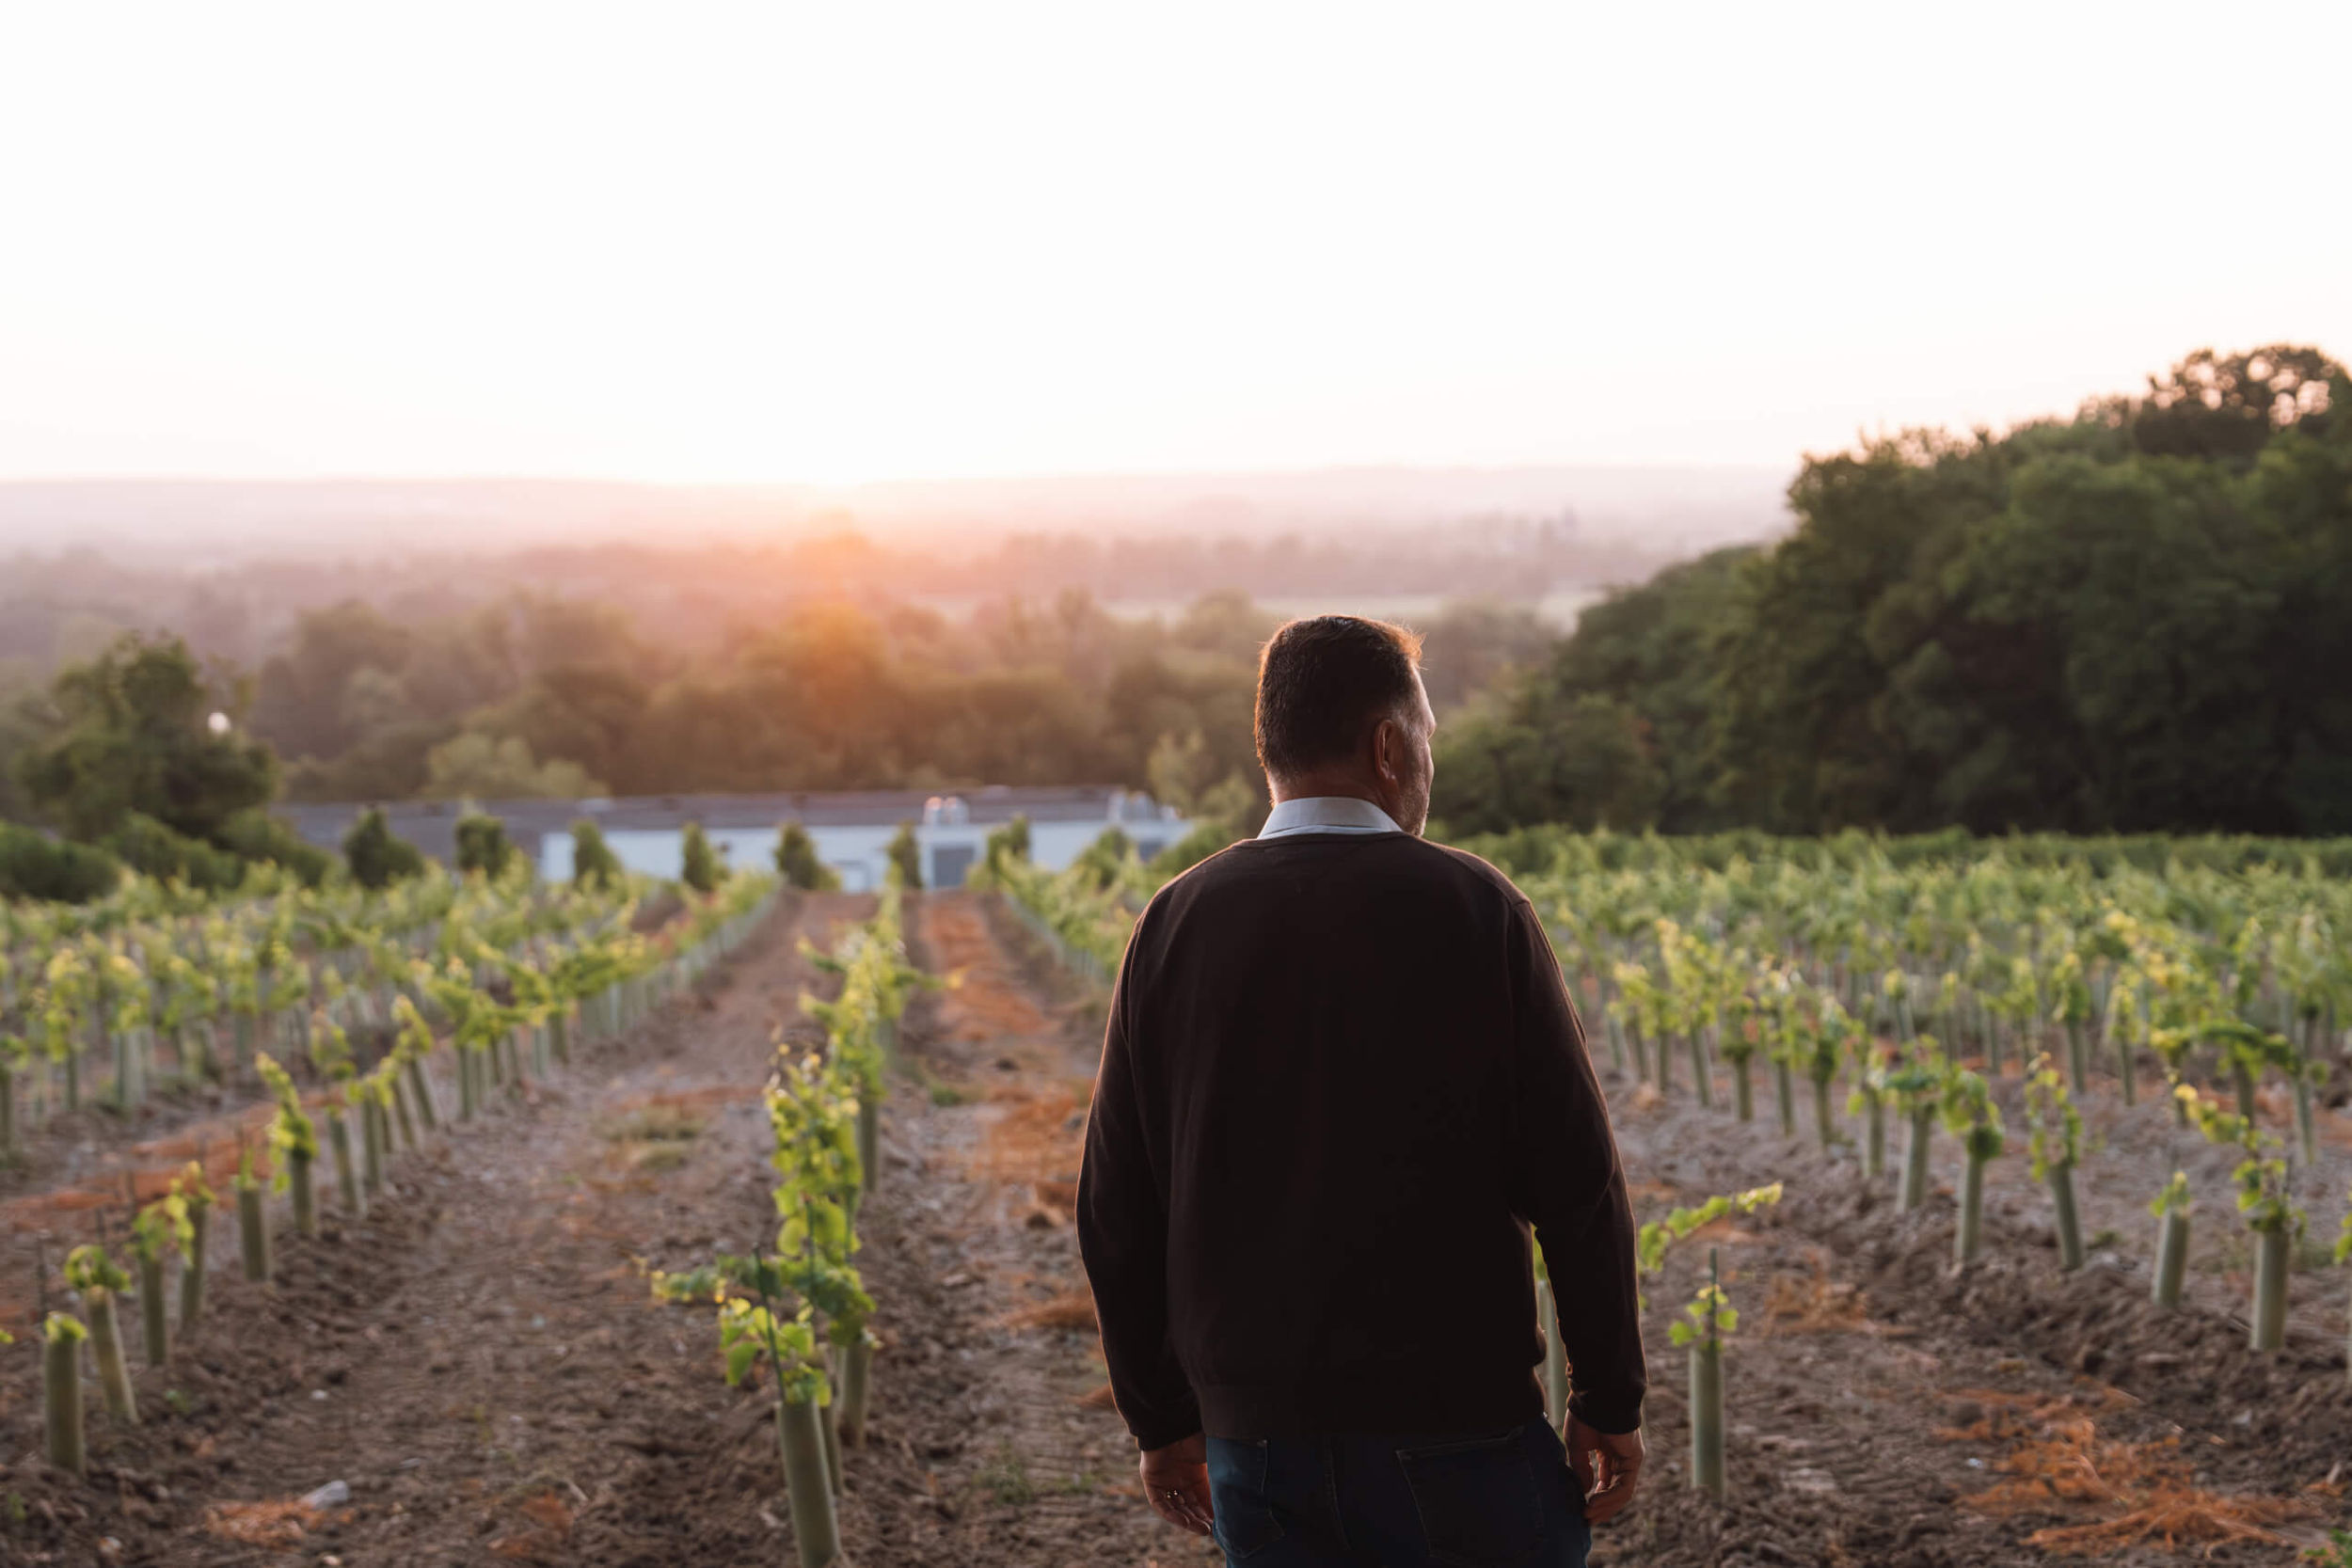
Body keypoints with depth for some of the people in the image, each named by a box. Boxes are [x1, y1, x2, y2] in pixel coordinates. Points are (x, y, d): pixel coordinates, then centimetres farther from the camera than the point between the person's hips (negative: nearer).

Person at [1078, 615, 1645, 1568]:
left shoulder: (1177, 928, 1)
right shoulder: (1474, 910, -7)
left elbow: (1116, 1209, 3)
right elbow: (1575, 1185, -8)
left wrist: (1162, 1420, 13)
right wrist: (1610, 1403, 2)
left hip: (1256, 1431, 3)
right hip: (1457, 1425, -3)